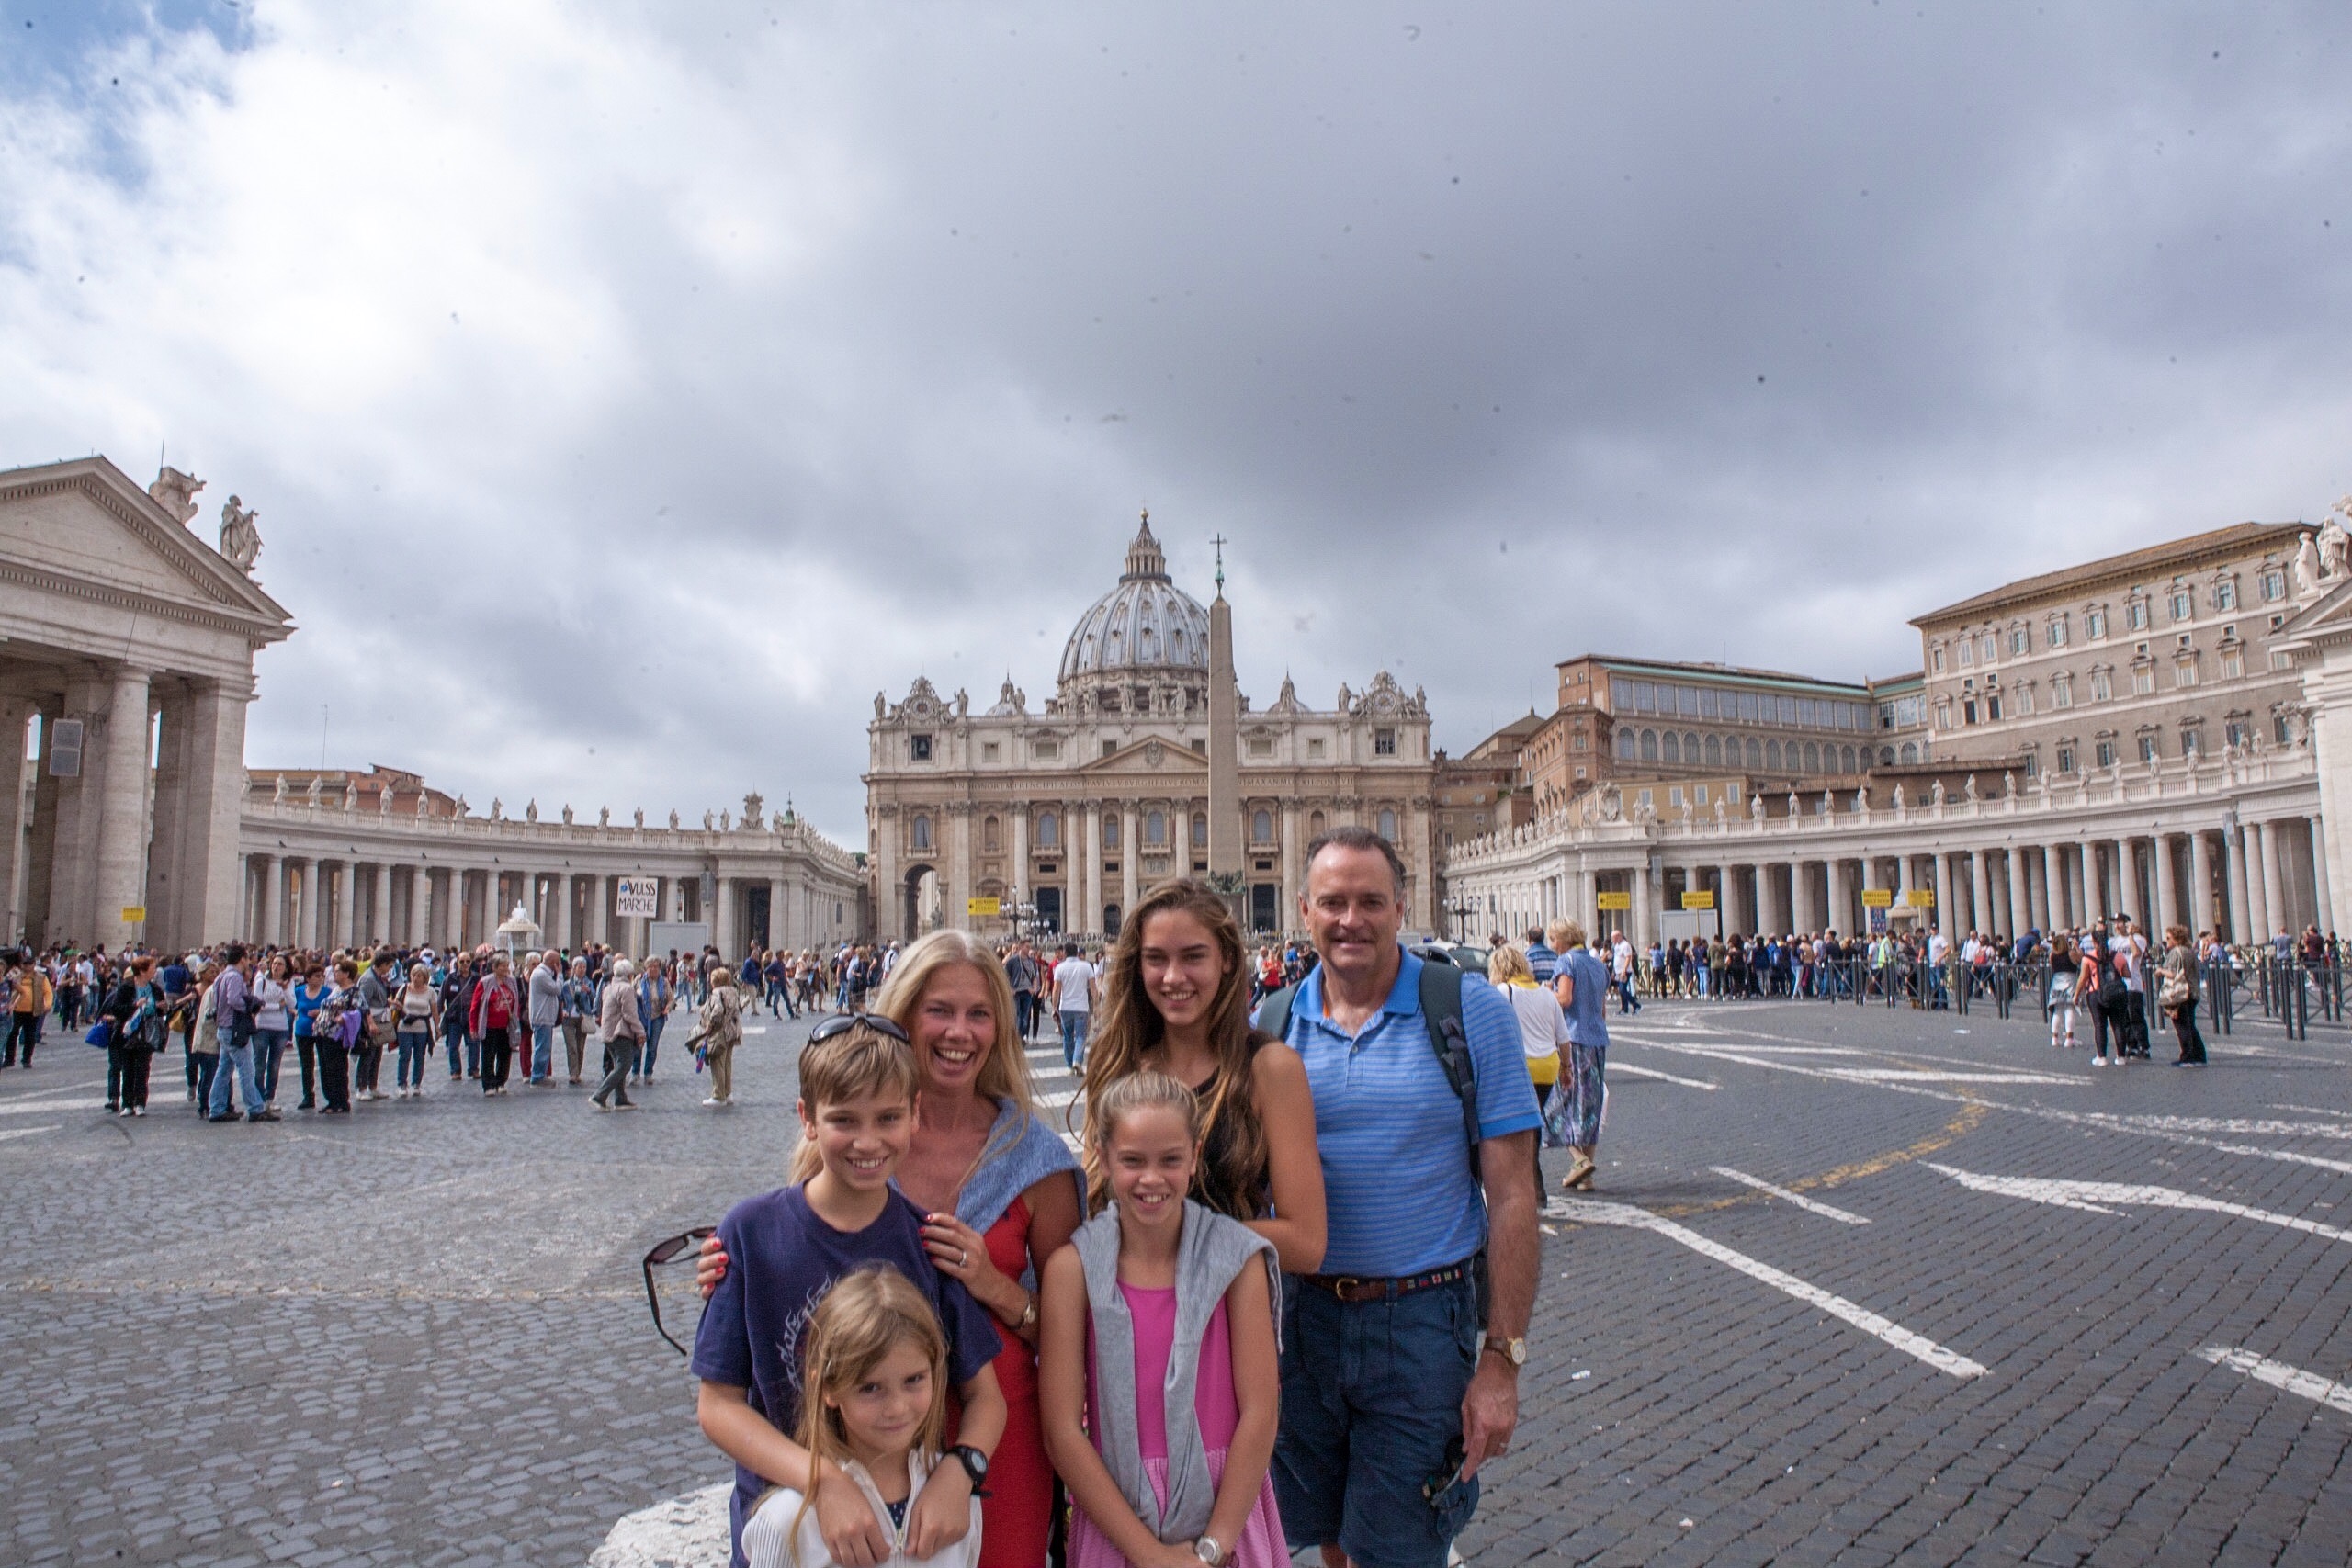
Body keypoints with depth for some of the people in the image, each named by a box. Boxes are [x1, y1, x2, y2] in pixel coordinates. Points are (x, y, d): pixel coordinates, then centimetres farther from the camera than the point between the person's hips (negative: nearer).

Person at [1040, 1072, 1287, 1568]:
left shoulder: (1236, 1256, -10)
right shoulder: (1073, 1266, -11)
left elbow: (1259, 1412, -9)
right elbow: (1062, 1430, -11)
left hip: (1226, 1511, 0)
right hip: (1115, 1521, 0)